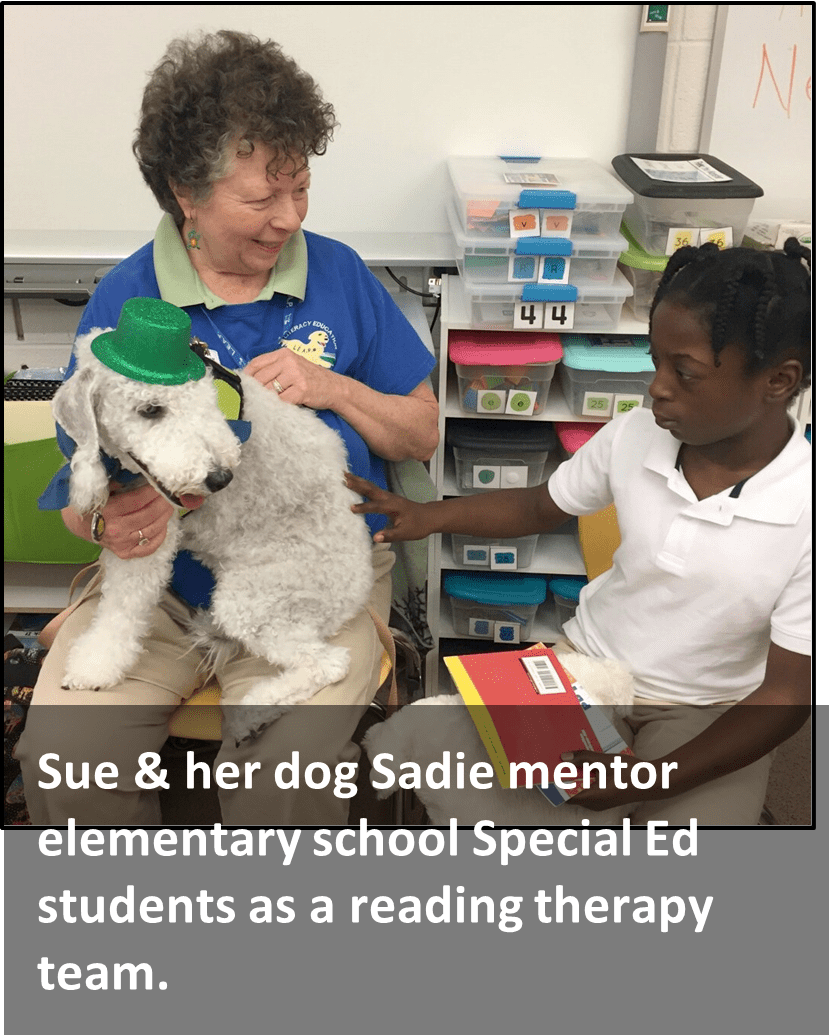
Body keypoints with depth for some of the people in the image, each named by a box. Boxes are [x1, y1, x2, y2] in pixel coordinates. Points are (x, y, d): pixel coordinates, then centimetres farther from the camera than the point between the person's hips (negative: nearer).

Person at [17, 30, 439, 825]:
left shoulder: (338, 274, 3)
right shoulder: (124, 298, 2)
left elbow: (422, 434, 8)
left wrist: (333, 387, -11)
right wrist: (107, 521, -21)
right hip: (161, 574, 2)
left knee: (280, 779, -25)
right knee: (61, 758, -17)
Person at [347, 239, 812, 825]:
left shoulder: (805, 512, -23)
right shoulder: (635, 436, -12)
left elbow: (786, 695, -17)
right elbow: (540, 507, 7)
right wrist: (429, 517, -9)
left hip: (706, 714, -2)